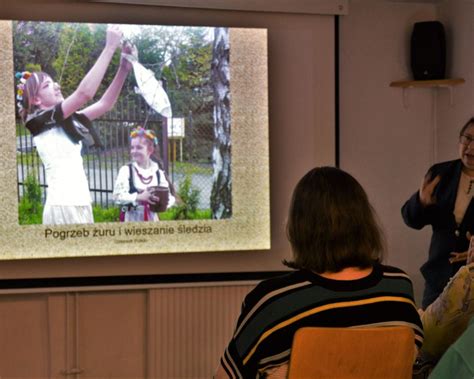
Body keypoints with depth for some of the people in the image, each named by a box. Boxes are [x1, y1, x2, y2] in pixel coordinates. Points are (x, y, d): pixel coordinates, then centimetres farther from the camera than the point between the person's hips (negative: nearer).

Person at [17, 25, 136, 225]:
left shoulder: (66, 121, 17)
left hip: (79, 205, 9)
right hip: (63, 207, -9)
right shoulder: (39, 122, -7)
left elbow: (105, 103, 12)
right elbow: (85, 92, -18)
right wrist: (110, 47, -14)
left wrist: (124, 67, 0)